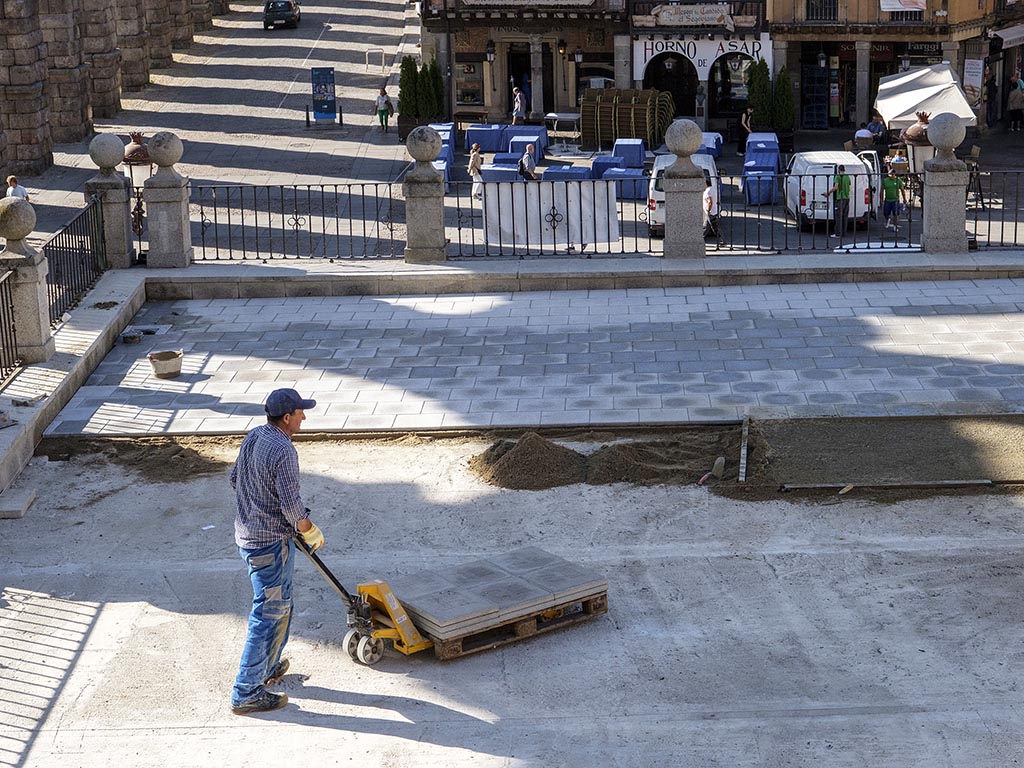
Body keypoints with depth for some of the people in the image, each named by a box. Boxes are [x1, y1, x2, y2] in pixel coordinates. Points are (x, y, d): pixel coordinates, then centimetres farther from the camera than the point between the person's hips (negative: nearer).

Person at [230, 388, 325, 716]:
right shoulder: (283, 452, -24)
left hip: (248, 533, 10)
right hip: (270, 543, -10)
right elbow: (291, 505, -23)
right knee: (269, 614, -2)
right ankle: (246, 694, 3)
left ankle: (268, 668, 38)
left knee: (280, 605, 25)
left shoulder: (253, 437, 4)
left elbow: (235, 477, 17)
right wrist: (311, 532, -6)